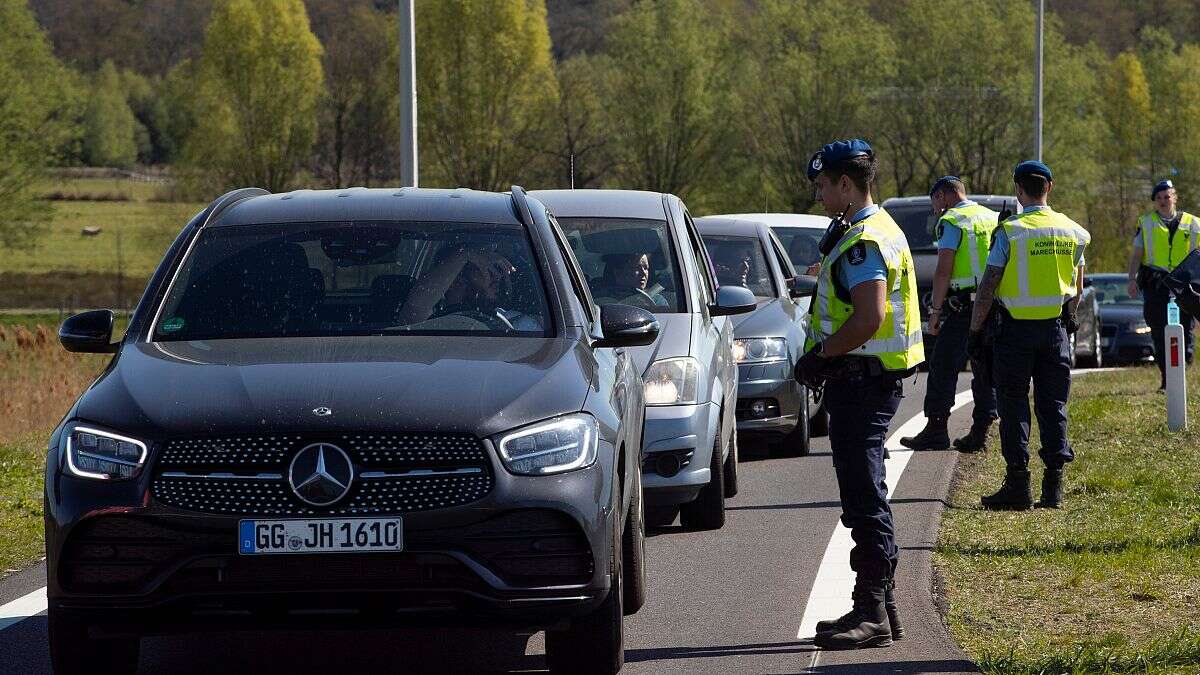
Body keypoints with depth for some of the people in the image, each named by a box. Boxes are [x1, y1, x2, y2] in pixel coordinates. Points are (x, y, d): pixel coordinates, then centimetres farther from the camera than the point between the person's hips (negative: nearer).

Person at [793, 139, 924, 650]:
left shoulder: (864, 242, -17)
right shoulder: (872, 231, 17)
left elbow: (869, 318, -28)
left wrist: (821, 354, -16)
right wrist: (823, 356, 13)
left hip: (862, 381, -11)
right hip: (862, 379, 11)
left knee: (865, 498, -10)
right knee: (865, 497, 16)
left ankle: (872, 614, -11)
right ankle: (879, 607, 22)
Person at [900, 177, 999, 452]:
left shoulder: (952, 222, -5)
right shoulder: (994, 219, 17)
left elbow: (944, 271, -12)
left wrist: (935, 310, -8)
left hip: (964, 306, -7)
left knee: (943, 367, -1)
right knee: (986, 372, 10)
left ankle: (936, 429, -3)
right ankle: (980, 431, 8)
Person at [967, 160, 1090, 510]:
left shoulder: (1009, 232, -11)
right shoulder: (1072, 232, 4)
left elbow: (988, 287, -12)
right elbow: (1078, 287, 14)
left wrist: (975, 330, -4)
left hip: (1016, 329, -4)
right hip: (1055, 330, 4)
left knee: (1014, 405, 2)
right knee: (1053, 405, 9)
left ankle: (1018, 484, -1)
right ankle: (1053, 484, 5)